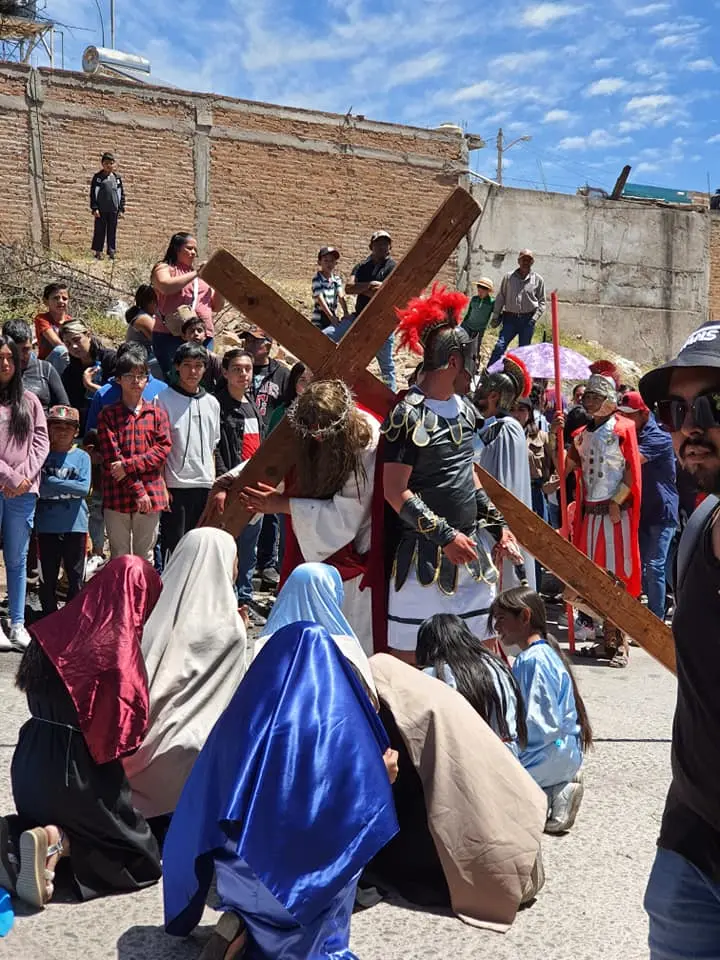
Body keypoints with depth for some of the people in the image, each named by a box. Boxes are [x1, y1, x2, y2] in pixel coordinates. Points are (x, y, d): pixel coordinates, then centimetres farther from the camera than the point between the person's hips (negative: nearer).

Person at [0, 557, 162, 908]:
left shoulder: (55, 630, -3)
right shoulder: (119, 654, -22)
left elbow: (42, 700, 10)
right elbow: (124, 737, -15)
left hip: (30, 765, 7)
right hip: (76, 774, -7)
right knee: (142, 855, 13)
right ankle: (55, 842, -8)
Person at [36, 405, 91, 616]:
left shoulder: (82, 457, 0)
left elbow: (84, 488, -12)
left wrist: (51, 483, -14)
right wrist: (67, 486, -15)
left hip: (75, 525, 0)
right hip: (47, 525, 0)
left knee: (75, 576, 7)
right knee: (48, 576, 9)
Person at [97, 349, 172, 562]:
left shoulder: (157, 413, 10)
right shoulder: (108, 415, 3)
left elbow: (163, 450, -1)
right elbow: (111, 458, -5)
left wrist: (128, 465, -13)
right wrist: (137, 490, -12)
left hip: (151, 495, 2)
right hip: (117, 496, -1)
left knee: (145, 558, 10)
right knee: (119, 558, 5)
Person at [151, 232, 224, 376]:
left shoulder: (202, 274, 25)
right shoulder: (164, 268, 10)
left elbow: (217, 306, 24)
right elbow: (166, 287, -13)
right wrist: (195, 273, -7)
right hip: (171, 336, -5)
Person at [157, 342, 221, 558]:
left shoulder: (212, 403, 12)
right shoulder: (165, 400, -2)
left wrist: (215, 486, 12)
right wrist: (162, 486, -10)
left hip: (205, 485, 4)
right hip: (175, 485, -4)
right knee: (174, 546, -1)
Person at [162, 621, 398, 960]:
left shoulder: (243, 711, 0)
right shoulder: (338, 721, -12)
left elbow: (207, 797, 10)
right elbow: (362, 806, -5)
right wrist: (380, 774, 14)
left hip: (240, 871, 6)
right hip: (304, 877, -6)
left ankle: (242, 925, 4)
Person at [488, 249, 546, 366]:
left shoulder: (538, 280, 5)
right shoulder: (508, 277, 6)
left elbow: (542, 302, 8)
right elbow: (500, 297, 10)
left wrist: (535, 317, -5)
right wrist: (495, 315, 5)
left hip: (527, 320, 0)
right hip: (510, 318, 0)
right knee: (500, 346, -11)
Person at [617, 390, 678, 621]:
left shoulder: (659, 438, -14)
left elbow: (634, 458, -29)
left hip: (661, 512, -8)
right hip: (641, 510, 8)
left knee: (654, 567, -9)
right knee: (640, 565, 11)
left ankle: (657, 620, -1)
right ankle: (654, 610, 25)